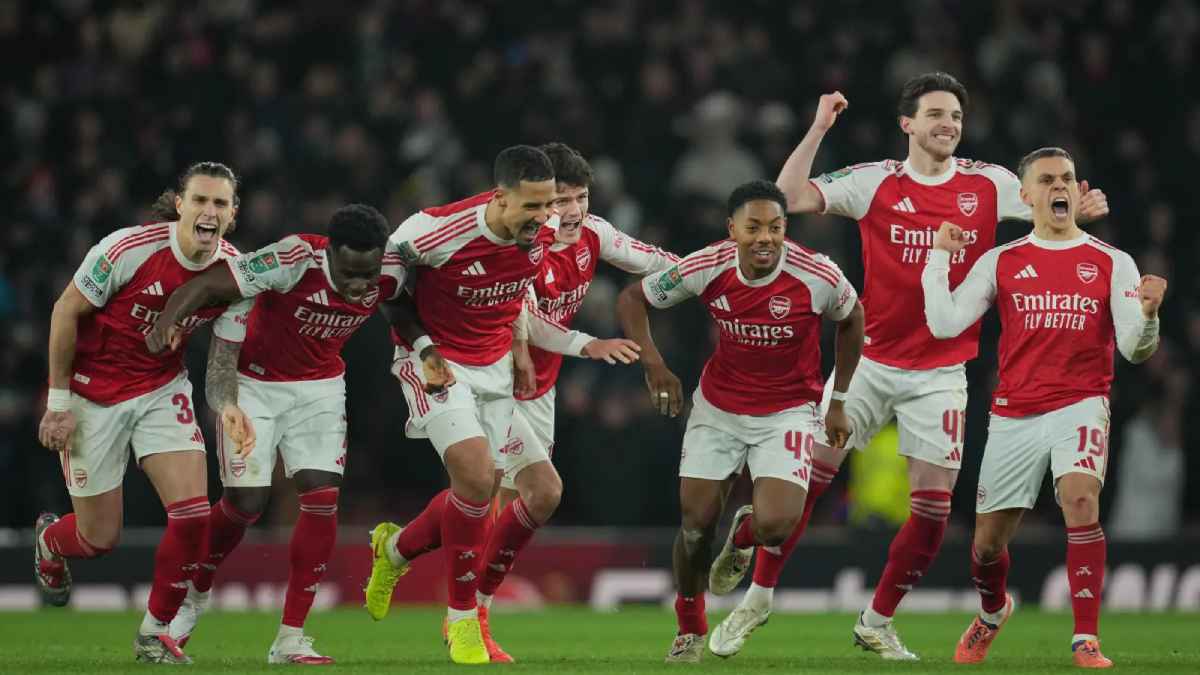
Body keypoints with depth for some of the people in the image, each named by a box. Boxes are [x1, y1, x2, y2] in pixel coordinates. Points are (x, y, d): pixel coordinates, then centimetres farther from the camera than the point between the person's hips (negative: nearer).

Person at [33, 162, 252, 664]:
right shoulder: (130, 248, -24)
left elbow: (223, 358, 0)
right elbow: (66, 311, -14)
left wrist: (229, 406, -21)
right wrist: (59, 402, -13)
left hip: (163, 388, 4)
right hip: (94, 393, -4)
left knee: (193, 514, -14)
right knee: (101, 538, 2)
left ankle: (155, 631, 8)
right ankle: (49, 540, 41)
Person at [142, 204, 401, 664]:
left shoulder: (391, 274, -16)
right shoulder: (295, 259, -32)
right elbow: (209, 285, -34)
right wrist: (168, 320, -48)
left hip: (320, 388, 4)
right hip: (254, 383, -4)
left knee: (322, 500, -10)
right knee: (246, 503, -6)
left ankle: (290, 639, -2)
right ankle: (194, 593, 26)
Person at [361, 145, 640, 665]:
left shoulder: (538, 238, -9)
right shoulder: (438, 231, -27)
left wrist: (586, 345, 4)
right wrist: (420, 345, -12)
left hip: (495, 366, 6)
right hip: (438, 363, -6)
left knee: (480, 493, 5)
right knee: (477, 475, -21)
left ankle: (395, 548, 36)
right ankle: (462, 618, -6)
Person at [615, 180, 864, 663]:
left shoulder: (819, 277, -22)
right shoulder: (706, 268, -18)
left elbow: (851, 319, 1)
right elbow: (633, 298, -2)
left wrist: (838, 402, 4)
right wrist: (652, 362, -15)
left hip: (788, 411, -2)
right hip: (718, 407, 2)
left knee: (775, 526, -21)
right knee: (696, 526, 2)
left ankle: (744, 533, 19)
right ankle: (690, 630, 29)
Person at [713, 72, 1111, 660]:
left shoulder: (990, 185, 0)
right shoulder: (875, 182, -4)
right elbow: (790, 197, -9)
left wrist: (1082, 210, -10)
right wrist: (819, 128, -15)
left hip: (941, 373, 1)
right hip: (871, 361, -1)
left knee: (933, 506, -2)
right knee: (806, 473, -6)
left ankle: (876, 623, 16)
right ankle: (757, 599, 10)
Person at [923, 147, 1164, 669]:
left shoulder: (1112, 264, 2)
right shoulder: (1000, 262, 6)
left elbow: (1135, 350, -3)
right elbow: (944, 324, -1)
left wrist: (1147, 314, -23)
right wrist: (940, 256, -6)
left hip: (1080, 405, -2)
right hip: (1013, 414, 2)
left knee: (1081, 498, -30)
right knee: (988, 541, 9)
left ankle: (1086, 641, -27)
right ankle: (992, 614, 44)